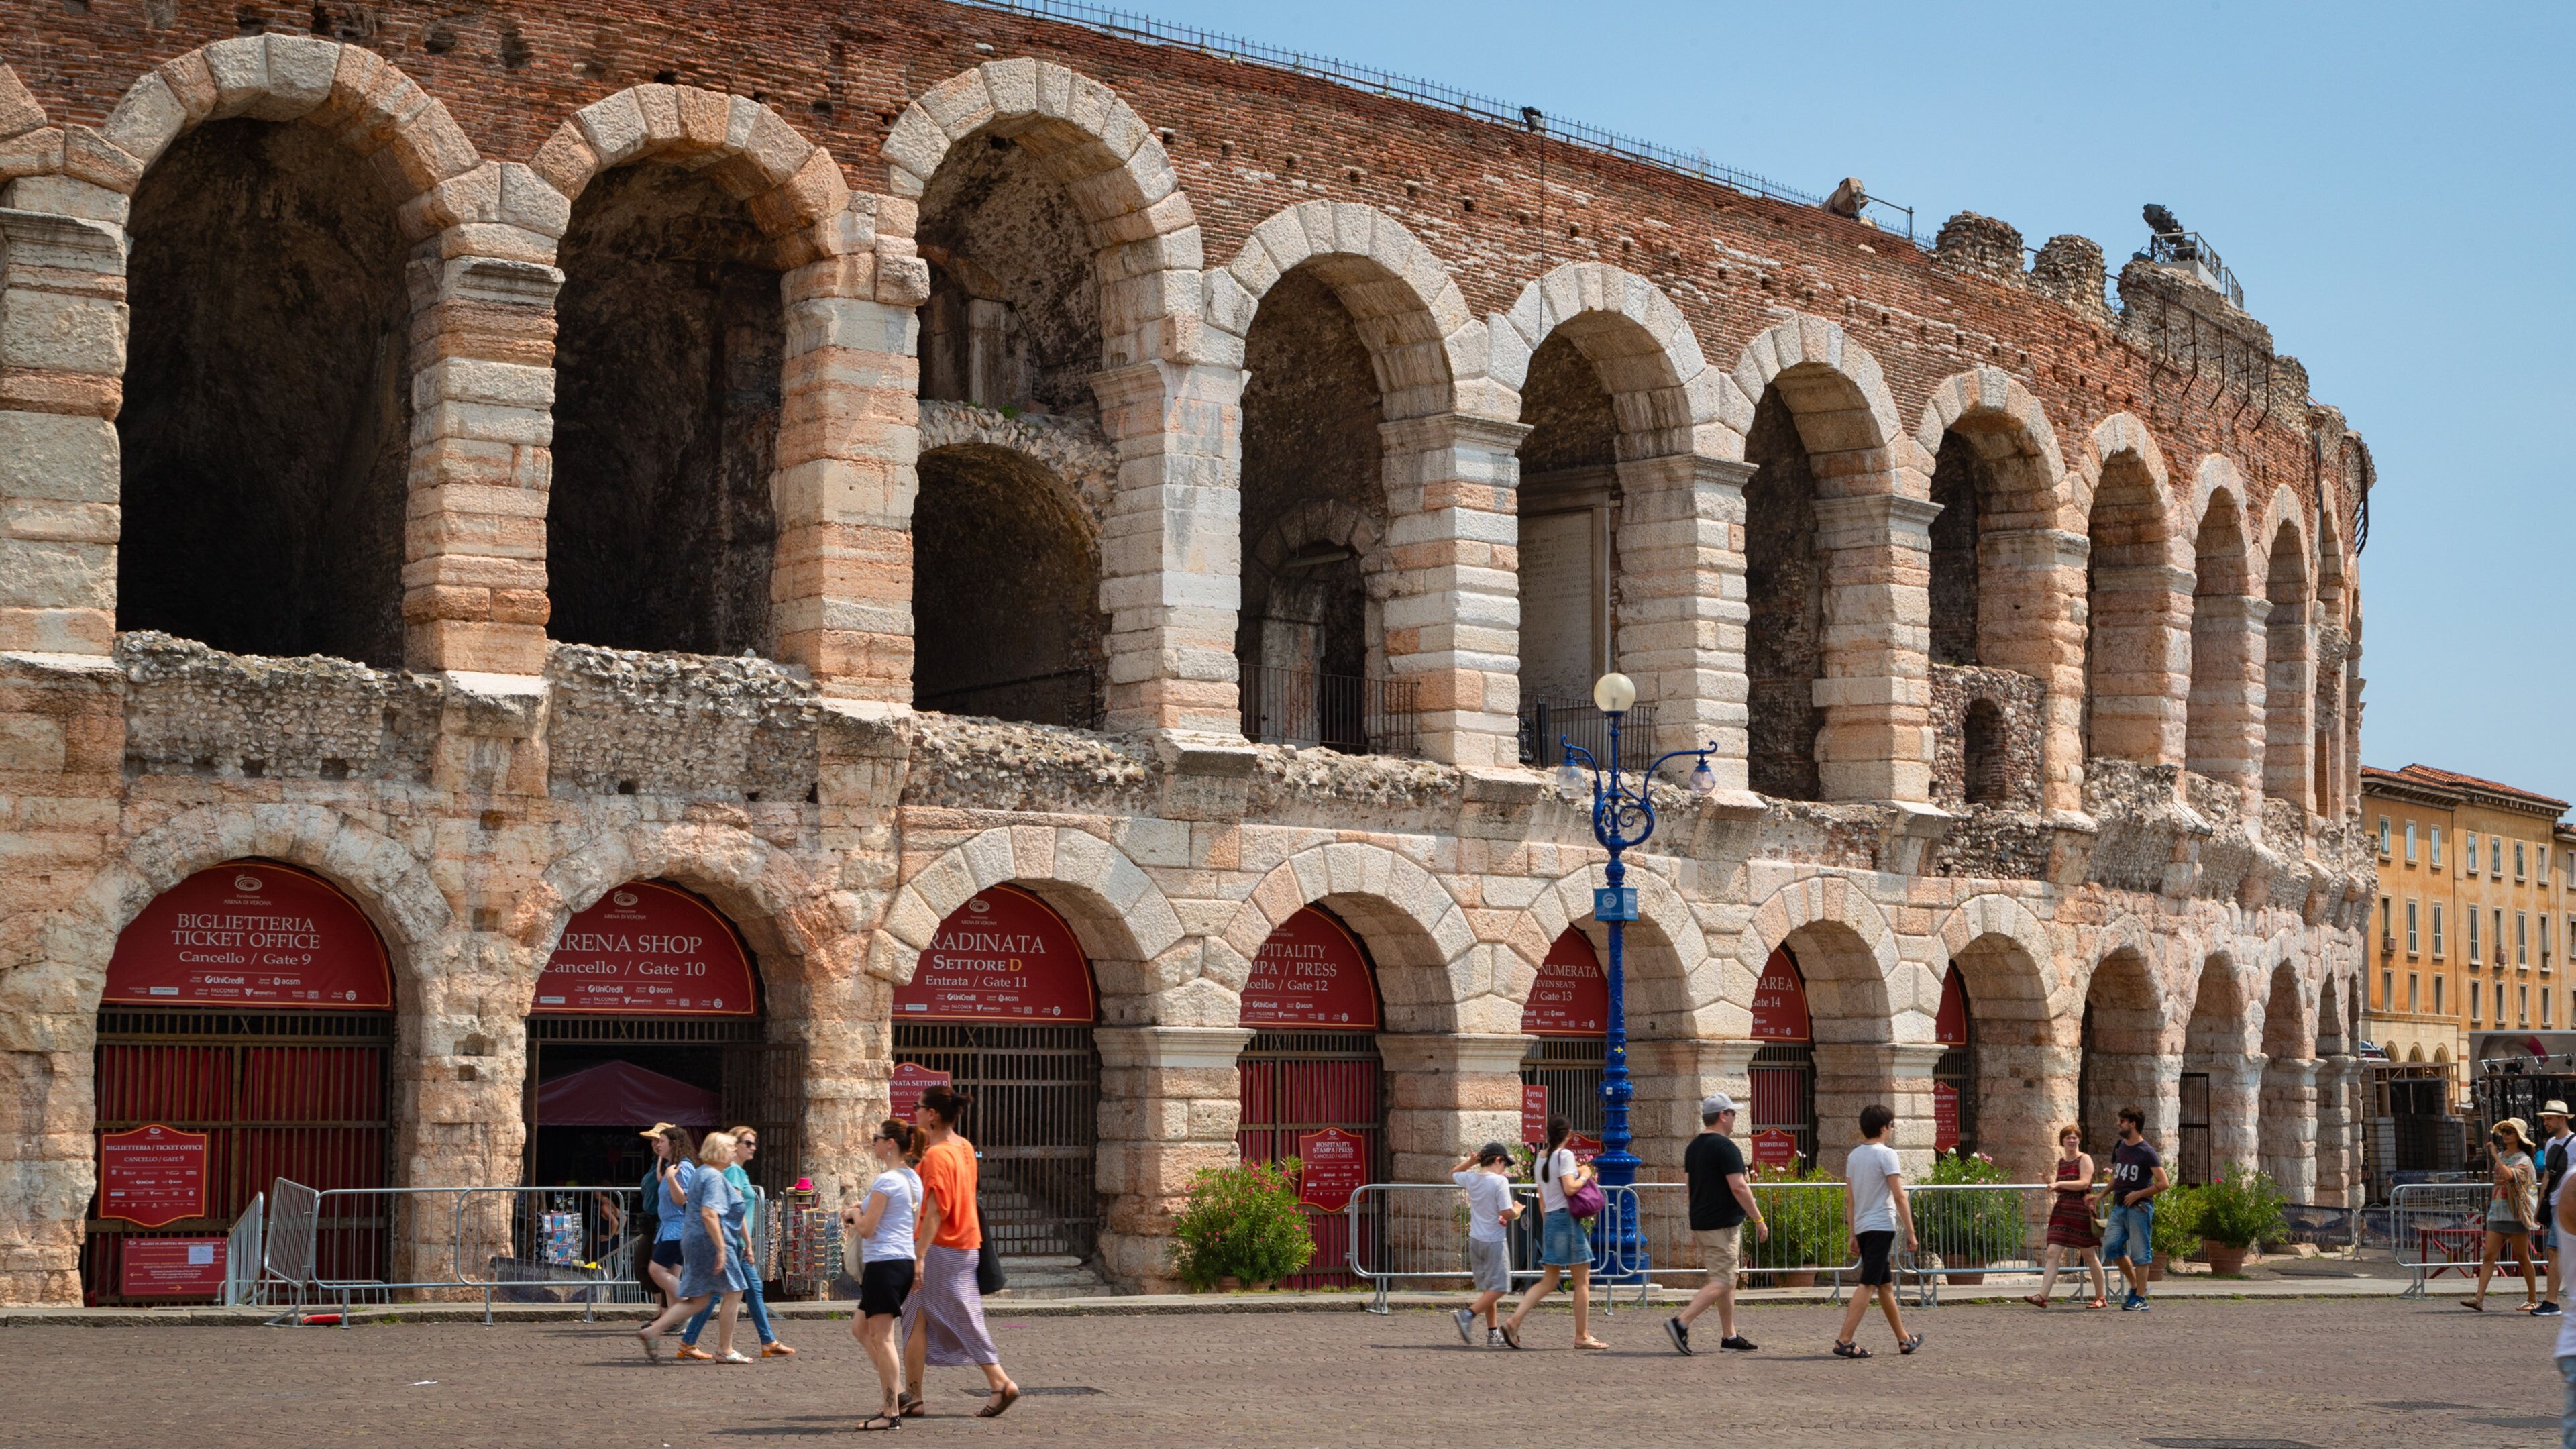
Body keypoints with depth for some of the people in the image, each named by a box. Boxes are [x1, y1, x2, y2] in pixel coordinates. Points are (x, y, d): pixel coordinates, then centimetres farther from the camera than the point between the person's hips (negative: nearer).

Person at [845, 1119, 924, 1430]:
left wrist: (854, 1214, 6)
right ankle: (896, 1392, 17)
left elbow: (867, 1229, -15)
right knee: (860, 1327, 19)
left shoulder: (886, 1181, -15)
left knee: (882, 1338, -5)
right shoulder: (913, 1179, 14)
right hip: (904, 1261, 10)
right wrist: (863, 1212, 17)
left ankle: (891, 1413, -3)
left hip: (884, 1263, -10)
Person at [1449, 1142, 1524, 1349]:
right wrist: (1517, 1210, 1)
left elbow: (1452, 1174, 27)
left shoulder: (1471, 1179, 4)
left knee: (1487, 1288, 14)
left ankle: (1493, 1333, 17)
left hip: (1475, 1240, 7)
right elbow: (1507, 1213, -20)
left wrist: (1470, 1162, 16)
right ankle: (1468, 1315, -20)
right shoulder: (1500, 1181, -15)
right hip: (1495, 1241, -7)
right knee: (1498, 1288, -3)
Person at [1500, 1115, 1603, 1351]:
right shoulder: (1565, 1155, -10)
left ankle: (1514, 1321, -5)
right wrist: (1584, 1176, -4)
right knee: (1582, 1280, 2)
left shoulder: (1541, 1158, 14)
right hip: (1568, 1218, -8)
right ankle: (1582, 1336, 4)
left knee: (1548, 1282, 9)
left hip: (1549, 1219, 8)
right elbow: (1570, 1188, -21)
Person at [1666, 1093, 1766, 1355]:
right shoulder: (1725, 1147, -15)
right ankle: (1681, 1324, -18)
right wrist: (1758, 1220, -14)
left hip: (1700, 1223, 9)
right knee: (1721, 1282, -9)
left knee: (1727, 1280, 15)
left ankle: (1729, 1336, 16)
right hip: (1722, 1225, -9)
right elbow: (1738, 1187, -20)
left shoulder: (1693, 1147, 13)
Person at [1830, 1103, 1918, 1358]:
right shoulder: (1886, 1154, -9)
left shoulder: (1854, 1156, 13)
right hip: (1882, 1227, -8)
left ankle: (1904, 1340, 26)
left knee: (1886, 1284, 17)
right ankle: (1844, 1340, -18)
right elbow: (1899, 1196, -14)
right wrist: (1910, 1232, -10)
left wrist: (1853, 1236, 18)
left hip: (1862, 1228, 8)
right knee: (1868, 1284, -10)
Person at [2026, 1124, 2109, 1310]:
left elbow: (2084, 1183, -19)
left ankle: (2102, 1298, 18)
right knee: (2053, 1253, -6)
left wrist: (2059, 1184, -24)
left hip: (2081, 1210, -6)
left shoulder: (2084, 1159, -4)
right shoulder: (2061, 1162, 16)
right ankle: (2042, 1296, -14)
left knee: (2089, 1256, 4)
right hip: (2062, 1210, 6)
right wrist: (2052, 1186, 8)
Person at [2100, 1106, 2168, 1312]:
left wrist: (2138, 1194, -14)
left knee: (2139, 1253, -4)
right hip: (2120, 1206, 7)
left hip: (2139, 1207, -7)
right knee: (2111, 1245, -2)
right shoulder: (2120, 1147, 14)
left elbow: (2164, 1183, -12)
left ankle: (2140, 1298, 0)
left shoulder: (2147, 1153, -8)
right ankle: (2135, 1285, 13)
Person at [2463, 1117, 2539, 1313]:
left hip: (2515, 1214, -6)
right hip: (2497, 1212, 6)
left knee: (2523, 1257, 3)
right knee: (2489, 1256, -4)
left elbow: (2509, 1175, -27)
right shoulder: (2501, 1156, 15)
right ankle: (2479, 1300, -12)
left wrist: (2495, 1156, -21)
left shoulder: (2523, 1159, -7)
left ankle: (2533, 1299, 15)